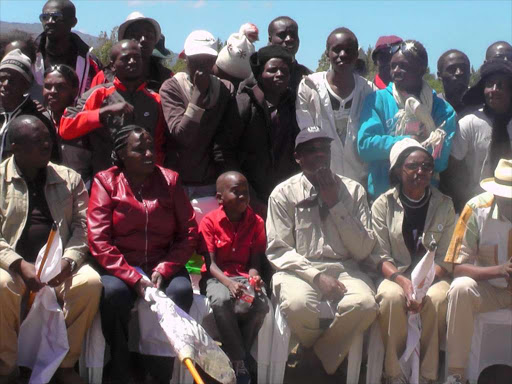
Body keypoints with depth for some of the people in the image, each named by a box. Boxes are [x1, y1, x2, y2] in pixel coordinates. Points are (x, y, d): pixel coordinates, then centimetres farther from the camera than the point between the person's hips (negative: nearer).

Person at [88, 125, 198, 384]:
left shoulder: (169, 180, 7)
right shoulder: (105, 182, 1)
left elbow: (188, 232, 4)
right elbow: (98, 240, -8)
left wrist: (164, 270, -11)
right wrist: (133, 277, -17)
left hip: (162, 265, 2)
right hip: (119, 267, -2)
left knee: (182, 291, -28)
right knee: (113, 293, -33)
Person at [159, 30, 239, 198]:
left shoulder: (226, 90, 5)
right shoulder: (170, 88, -3)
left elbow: (226, 143, 3)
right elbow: (182, 134, -15)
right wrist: (199, 92, -15)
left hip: (211, 183, 2)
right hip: (177, 182, -2)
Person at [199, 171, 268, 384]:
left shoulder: (256, 222, 3)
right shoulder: (209, 222, -4)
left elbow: (255, 261, 1)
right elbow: (211, 263, -10)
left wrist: (254, 278, -24)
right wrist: (229, 283, -28)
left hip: (245, 276, 2)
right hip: (217, 277, -2)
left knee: (261, 304, -31)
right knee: (221, 300, -37)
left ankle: (238, 355, -6)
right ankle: (239, 364, -22)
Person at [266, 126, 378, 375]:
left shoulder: (353, 190, 9)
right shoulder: (283, 193, 5)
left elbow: (363, 251, 2)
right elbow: (278, 251, -1)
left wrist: (335, 205, -5)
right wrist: (317, 276, -15)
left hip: (344, 268, 2)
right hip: (299, 269, -1)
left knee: (364, 304, -32)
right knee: (298, 305, -36)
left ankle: (319, 360, -6)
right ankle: (323, 359, -1)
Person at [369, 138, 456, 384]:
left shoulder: (444, 205, 7)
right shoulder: (383, 205, 3)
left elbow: (445, 257, 2)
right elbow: (380, 256, -3)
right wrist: (404, 282, -22)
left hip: (433, 276, 1)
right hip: (395, 275, -1)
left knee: (438, 299, -34)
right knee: (392, 297, -35)